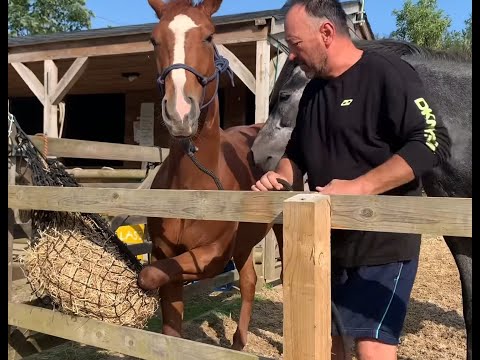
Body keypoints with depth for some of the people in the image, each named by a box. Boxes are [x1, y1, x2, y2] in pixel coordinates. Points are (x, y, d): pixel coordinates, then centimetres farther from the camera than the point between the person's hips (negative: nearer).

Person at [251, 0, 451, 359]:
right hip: (328, 241, 8)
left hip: (383, 243, -7)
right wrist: (281, 176, -2)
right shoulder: (313, 91, 11)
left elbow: (434, 142, -21)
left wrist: (359, 187, -29)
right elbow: (297, 152, 21)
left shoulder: (388, 73, -12)